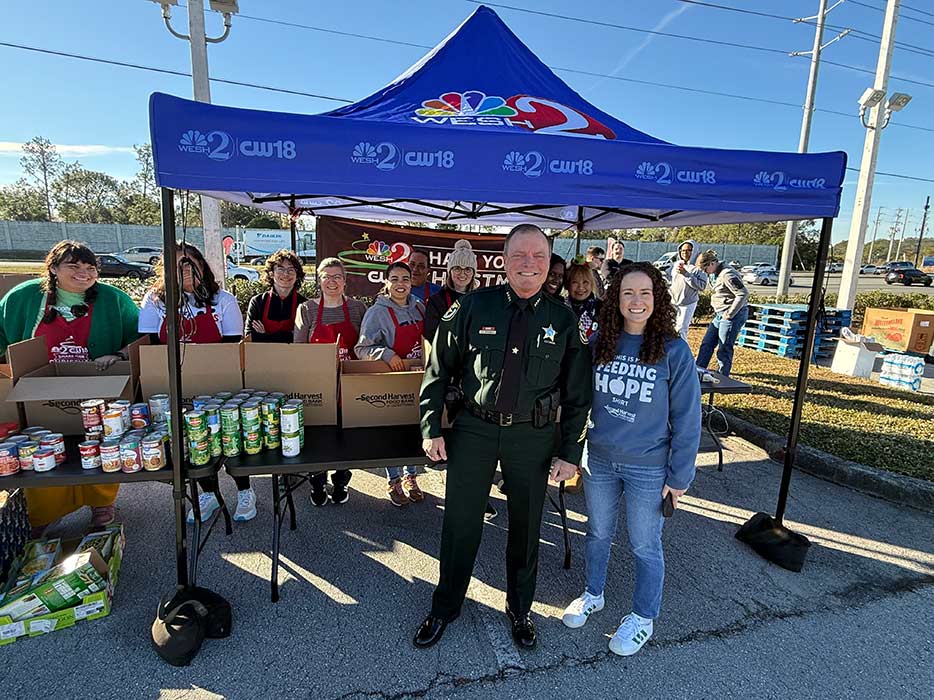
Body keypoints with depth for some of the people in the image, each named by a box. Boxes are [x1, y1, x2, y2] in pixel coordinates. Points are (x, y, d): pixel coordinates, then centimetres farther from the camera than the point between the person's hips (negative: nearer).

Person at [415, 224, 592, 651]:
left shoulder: (562, 319, -2)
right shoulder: (473, 307, -5)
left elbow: (576, 395, 3)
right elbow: (439, 370, 1)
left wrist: (570, 452, 0)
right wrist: (431, 428, -3)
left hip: (533, 437, 1)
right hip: (474, 429, 0)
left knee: (525, 527, 16)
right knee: (460, 524, 11)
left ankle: (519, 609, 43)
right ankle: (445, 607, 37)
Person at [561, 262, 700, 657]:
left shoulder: (674, 350, -13)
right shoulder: (600, 343, -3)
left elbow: (687, 418, -8)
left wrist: (679, 476, -7)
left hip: (648, 467, -3)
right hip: (599, 459, 4)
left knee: (645, 546, 13)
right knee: (597, 533, 20)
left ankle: (643, 618, 36)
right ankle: (593, 594, 44)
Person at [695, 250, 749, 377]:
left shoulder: (727, 274, -19)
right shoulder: (715, 274, 10)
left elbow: (743, 294, -22)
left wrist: (730, 314, -19)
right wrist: (717, 312, 10)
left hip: (733, 314, -10)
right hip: (720, 314, 10)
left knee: (724, 348, -3)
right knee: (707, 343, 12)